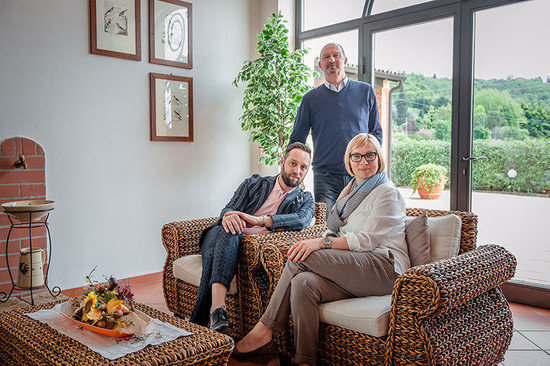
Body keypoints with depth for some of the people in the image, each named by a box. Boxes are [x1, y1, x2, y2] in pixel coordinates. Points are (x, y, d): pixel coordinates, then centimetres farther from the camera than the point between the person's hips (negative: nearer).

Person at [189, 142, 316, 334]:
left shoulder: (306, 200, 15)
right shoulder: (255, 183, 17)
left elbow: (302, 220, -11)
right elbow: (229, 209, 3)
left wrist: (259, 220, -27)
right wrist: (228, 216, -26)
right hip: (218, 236, 1)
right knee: (228, 230, -36)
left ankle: (197, 323, -37)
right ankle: (217, 308, -48)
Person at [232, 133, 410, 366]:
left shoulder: (387, 193, 1)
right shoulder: (350, 190, 25)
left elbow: (368, 240, -11)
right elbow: (335, 232, 21)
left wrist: (322, 243, -21)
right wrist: (316, 242, -3)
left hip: (385, 267, -6)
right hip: (353, 273, 6)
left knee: (301, 258, -24)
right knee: (303, 283, -27)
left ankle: (264, 330, -16)